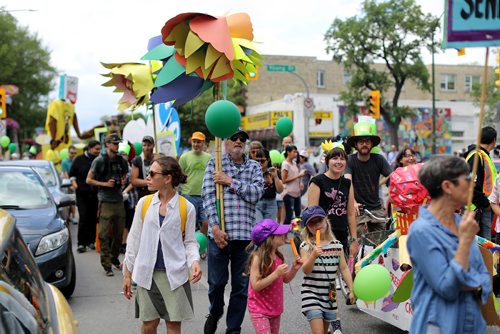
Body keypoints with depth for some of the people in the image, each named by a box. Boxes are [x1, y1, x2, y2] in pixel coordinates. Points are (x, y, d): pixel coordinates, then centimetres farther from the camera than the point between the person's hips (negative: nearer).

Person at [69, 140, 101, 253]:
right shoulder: (79, 160, 2)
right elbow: (72, 174, 9)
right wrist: (74, 183, -6)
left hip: (95, 193, 2)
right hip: (82, 193, -2)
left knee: (93, 217, 4)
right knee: (83, 217, -7)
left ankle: (91, 241, 15)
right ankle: (81, 243, -3)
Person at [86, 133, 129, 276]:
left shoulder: (122, 161, 10)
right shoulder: (100, 160, -5)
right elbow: (89, 180, -3)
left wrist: (123, 181, 3)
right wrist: (105, 184, -14)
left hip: (119, 200, 5)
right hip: (105, 201, -5)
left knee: (119, 233, 11)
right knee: (104, 235, -4)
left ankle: (114, 259, 28)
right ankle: (106, 264, 1)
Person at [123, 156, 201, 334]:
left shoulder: (187, 207, -3)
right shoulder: (144, 203, 2)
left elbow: (189, 241, 4)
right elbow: (134, 240, 8)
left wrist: (195, 261, -16)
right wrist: (127, 273, 8)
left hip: (174, 274, -1)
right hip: (146, 273, 2)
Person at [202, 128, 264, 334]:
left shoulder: (254, 167, 11)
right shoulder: (214, 164, 5)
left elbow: (257, 193, -6)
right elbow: (208, 195, -5)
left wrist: (230, 181, -10)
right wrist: (215, 227, -14)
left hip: (245, 234, 2)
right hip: (219, 233, -1)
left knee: (241, 286, 7)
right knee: (216, 282, 7)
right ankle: (214, 313, 37)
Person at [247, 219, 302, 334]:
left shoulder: (279, 256, 1)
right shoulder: (258, 257, -19)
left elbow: (285, 279, 13)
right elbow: (256, 286, -22)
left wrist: (294, 268, -5)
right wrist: (276, 273, -26)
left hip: (275, 308, 7)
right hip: (259, 311, -7)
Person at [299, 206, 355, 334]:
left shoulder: (337, 245, 4)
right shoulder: (306, 246, -7)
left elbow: (344, 268, 7)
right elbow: (306, 270, -15)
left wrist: (351, 290, 3)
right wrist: (313, 255, -32)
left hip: (329, 295, 4)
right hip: (311, 294, -4)